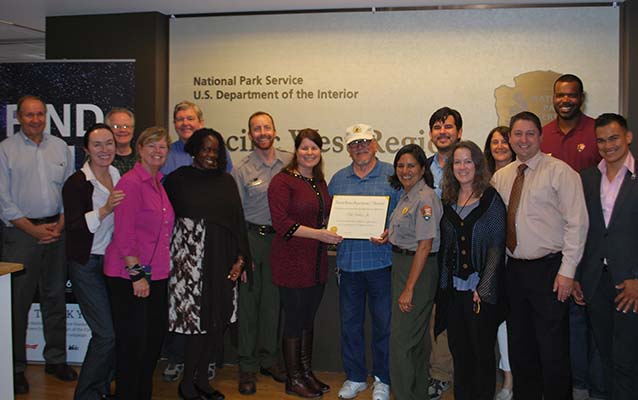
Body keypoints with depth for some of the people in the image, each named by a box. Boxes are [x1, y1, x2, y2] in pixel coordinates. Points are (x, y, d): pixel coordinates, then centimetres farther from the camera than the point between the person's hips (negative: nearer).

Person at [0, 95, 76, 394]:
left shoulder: (60, 147, 10)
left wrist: (60, 225, -3)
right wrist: (34, 229, -9)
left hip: (57, 231, 3)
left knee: (55, 297, 10)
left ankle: (56, 359, 22)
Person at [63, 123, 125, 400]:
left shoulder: (119, 178, 7)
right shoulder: (76, 183, -10)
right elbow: (74, 227, -18)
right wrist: (105, 209, -28)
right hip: (87, 265, -6)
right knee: (106, 333, -9)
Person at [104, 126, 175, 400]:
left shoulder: (158, 183, 11)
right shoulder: (130, 182, -14)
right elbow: (123, 234, -18)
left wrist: (158, 269, 12)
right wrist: (137, 273, -19)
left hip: (157, 275, 8)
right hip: (129, 276, -8)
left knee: (155, 337, 16)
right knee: (133, 341, 2)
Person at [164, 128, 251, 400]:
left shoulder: (226, 181, 12)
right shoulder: (178, 179, 1)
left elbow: (238, 220, 10)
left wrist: (240, 258, 2)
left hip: (222, 260, 4)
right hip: (190, 258, -4)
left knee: (217, 320, 5)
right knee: (197, 319, -5)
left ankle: (202, 378, 23)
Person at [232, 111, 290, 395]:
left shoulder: (290, 162, 5)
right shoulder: (241, 170, -1)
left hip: (280, 237, 2)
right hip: (251, 238, -2)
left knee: (273, 301, 10)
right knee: (248, 302, 3)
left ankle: (269, 359, 25)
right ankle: (248, 366, 15)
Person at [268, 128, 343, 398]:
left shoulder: (320, 183, 14)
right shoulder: (283, 181, -11)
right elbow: (281, 222, -19)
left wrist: (335, 232, 4)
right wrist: (318, 234, -22)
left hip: (317, 263, 7)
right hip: (292, 262, -7)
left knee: (308, 320, 16)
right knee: (294, 320, 2)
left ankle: (306, 373, 29)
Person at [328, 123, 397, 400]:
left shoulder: (392, 176, 0)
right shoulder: (338, 179, 11)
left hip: (381, 260, -3)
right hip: (348, 261, 3)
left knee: (383, 322, 5)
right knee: (350, 321, 11)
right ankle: (355, 377, 26)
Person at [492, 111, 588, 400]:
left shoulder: (560, 171, -6)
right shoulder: (500, 177, 10)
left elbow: (576, 223, -11)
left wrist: (567, 270, -15)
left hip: (548, 269, -5)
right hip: (514, 268, 5)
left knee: (553, 348, 1)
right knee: (519, 346, 15)